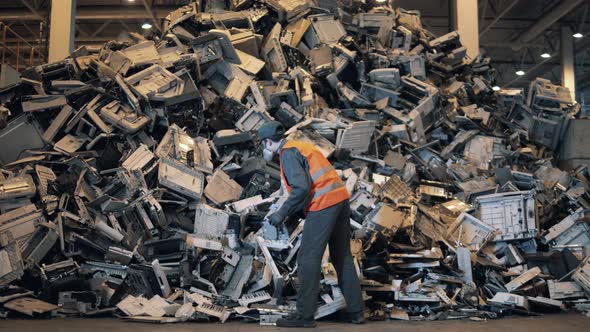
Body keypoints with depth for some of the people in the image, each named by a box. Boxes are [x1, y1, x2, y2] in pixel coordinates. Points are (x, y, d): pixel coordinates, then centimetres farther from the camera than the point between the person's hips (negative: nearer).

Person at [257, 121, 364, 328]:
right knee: (343, 257, 14)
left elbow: (301, 188, -18)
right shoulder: (302, 146, 23)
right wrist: (289, 211, 24)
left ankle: (305, 315, 2)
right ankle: (356, 311, 20)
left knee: (308, 258, -2)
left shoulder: (288, 153, -6)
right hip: (341, 199, 10)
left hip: (324, 205, -9)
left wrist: (282, 213, -10)